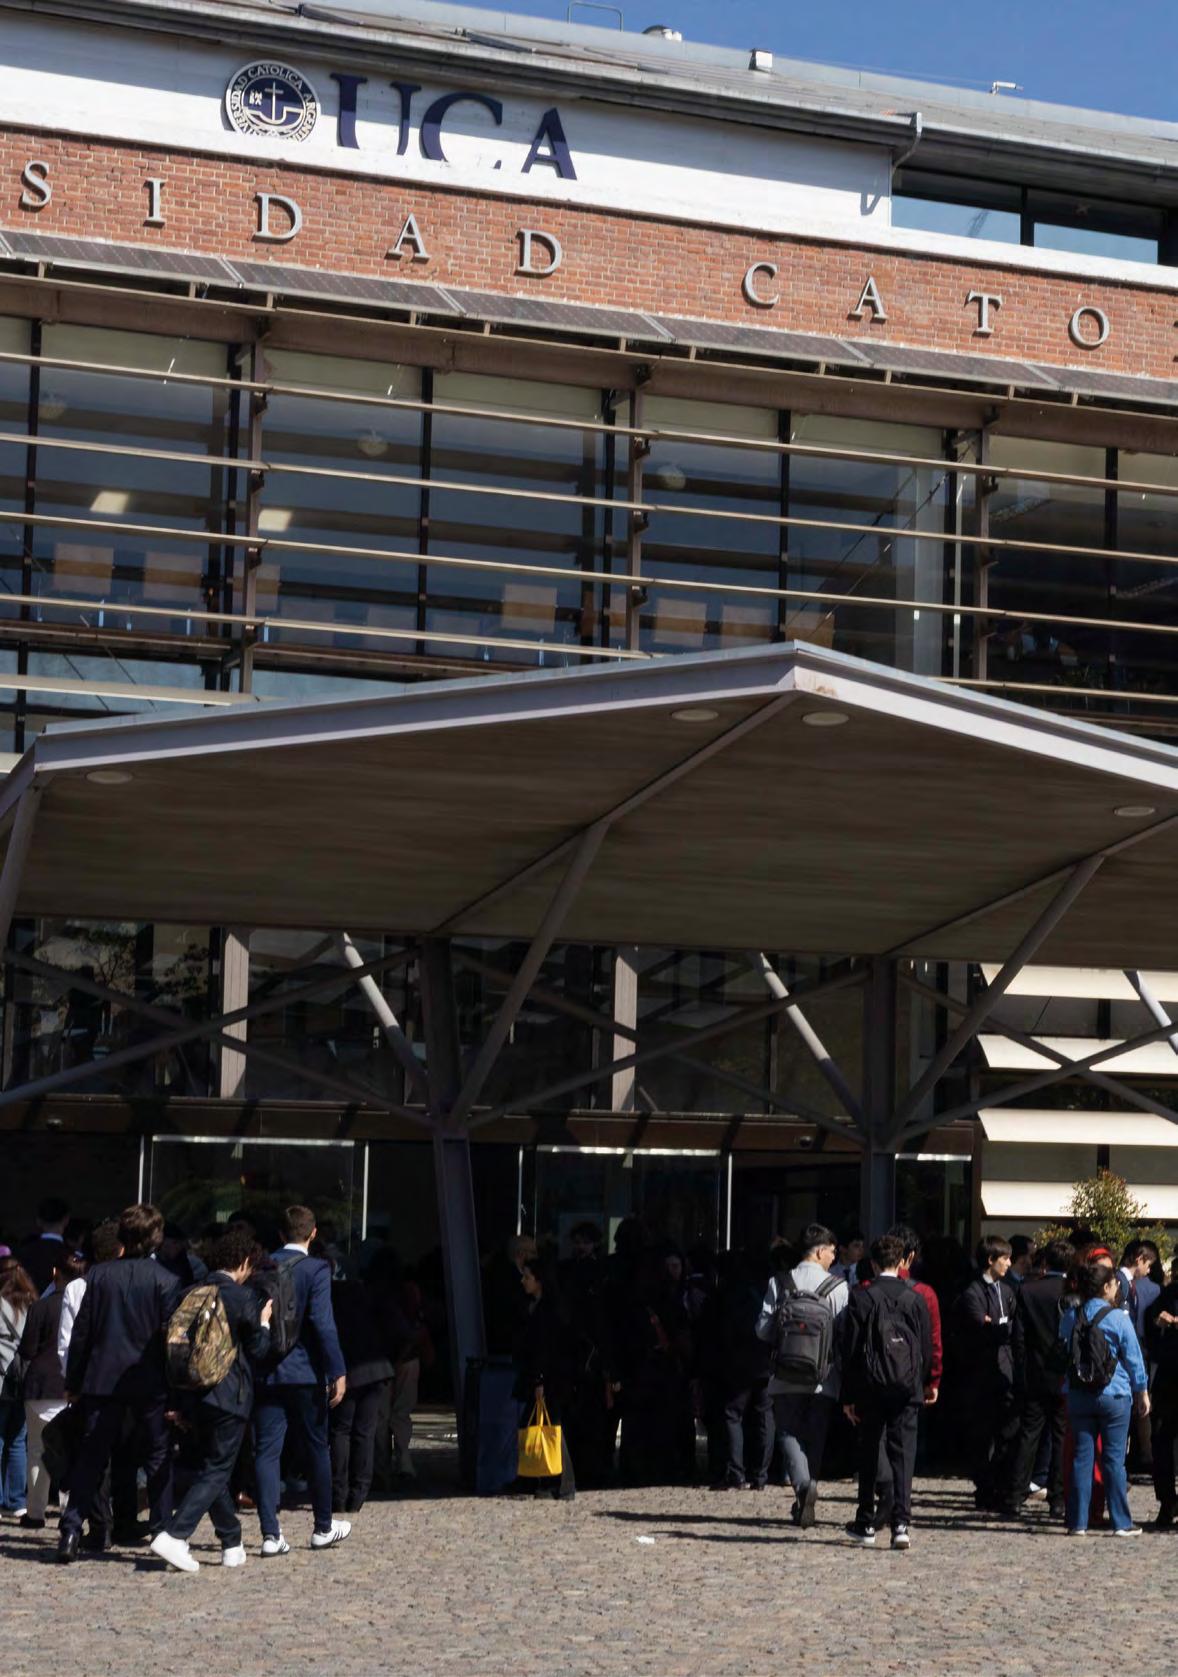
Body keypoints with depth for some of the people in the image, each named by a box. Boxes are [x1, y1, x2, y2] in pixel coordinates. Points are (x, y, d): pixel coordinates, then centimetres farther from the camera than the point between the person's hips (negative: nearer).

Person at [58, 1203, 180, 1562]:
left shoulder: (100, 1275, 2)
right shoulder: (164, 1280, -7)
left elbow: (81, 1333, 4)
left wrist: (72, 1382, 12)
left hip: (102, 1380, 2)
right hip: (151, 1382, -2)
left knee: (91, 1457, 7)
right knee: (158, 1457, 8)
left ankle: (71, 1529, -1)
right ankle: (163, 1531, 8)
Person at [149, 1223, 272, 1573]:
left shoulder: (189, 1295, 6)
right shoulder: (243, 1298, -12)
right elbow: (257, 1350, -6)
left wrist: (177, 1402, 15)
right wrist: (264, 1321, 12)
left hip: (193, 1396, 6)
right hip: (229, 1397, -6)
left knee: (212, 1468, 17)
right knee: (215, 1471, -1)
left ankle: (232, 1544, 24)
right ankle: (174, 1536, -17)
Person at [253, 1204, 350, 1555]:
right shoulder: (316, 1270, -9)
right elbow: (323, 1324, -16)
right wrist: (337, 1371, -14)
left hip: (266, 1372, 3)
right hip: (305, 1372, -3)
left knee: (266, 1451, 3)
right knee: (316, 1449, 11)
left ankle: (270, 1533, -3)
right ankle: (323, 1528, 22)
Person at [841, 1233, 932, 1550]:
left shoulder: (860, 1297, -4)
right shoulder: (915, 1298, 1)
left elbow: (850, 1348, -3)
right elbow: (927, 1346, 5)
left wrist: (848, 1396, 1)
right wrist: (924, 1382, 17)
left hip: (870, 1387, -1)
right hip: (907, 1387, 1)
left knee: (868, 1455, 12)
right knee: (903, 1453, 0)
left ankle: (865, 1524, 19)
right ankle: (901, 1523, -11)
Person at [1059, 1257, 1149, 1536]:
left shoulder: (1069, 1317, 3)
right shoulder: (1118, 1318, -9)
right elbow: (1133, 1359, -3)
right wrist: (1142, 1392, 8)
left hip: (1078, 1395, 4)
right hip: (1114, 1396, -4)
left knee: (1082, 1457, 6)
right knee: (1114, 1459, 1)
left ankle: (1078, 1522, 5)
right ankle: (1121, 1523, 5)